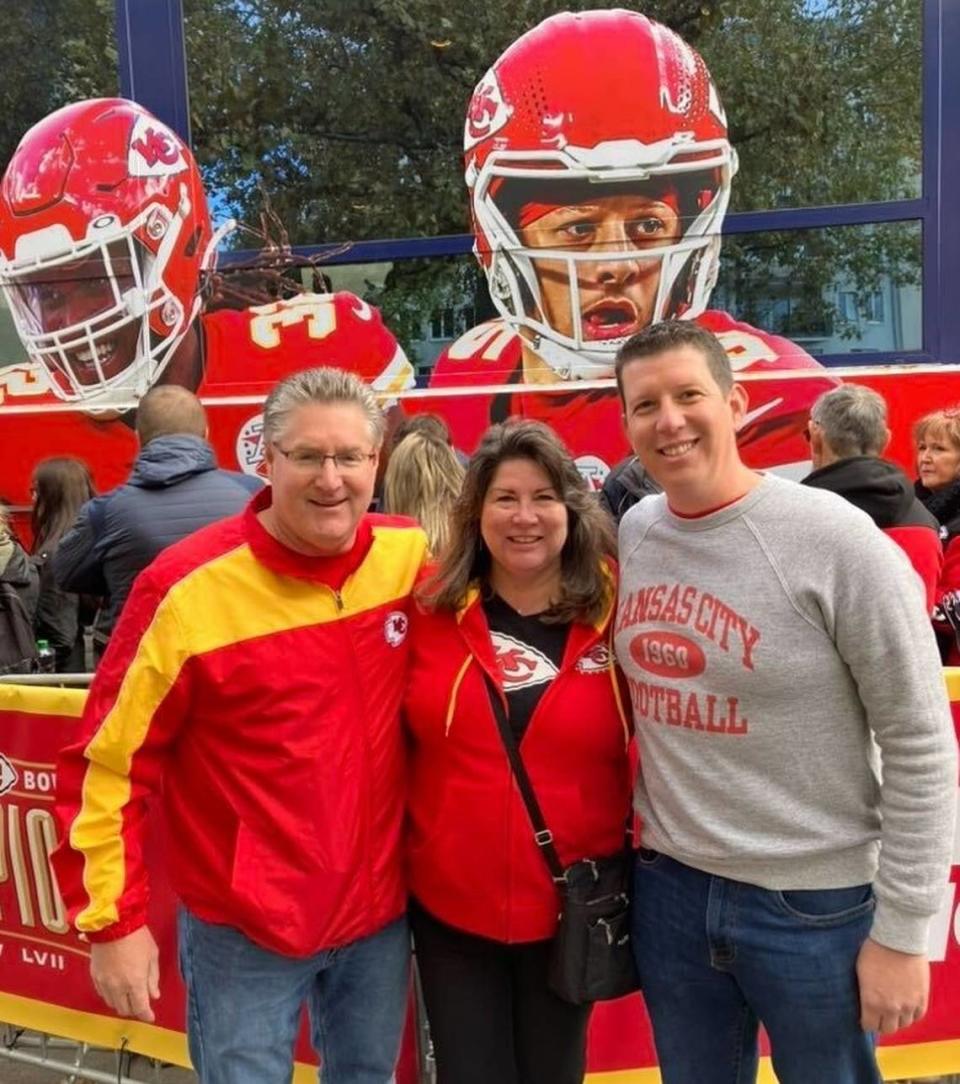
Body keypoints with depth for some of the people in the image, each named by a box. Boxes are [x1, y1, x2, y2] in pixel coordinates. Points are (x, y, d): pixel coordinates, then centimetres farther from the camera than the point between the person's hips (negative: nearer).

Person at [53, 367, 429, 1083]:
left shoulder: (414, 558, -10)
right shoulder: (189, 588, -19)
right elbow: (108, 762, -12)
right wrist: (113, 920, -9)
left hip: (381, 909, 4)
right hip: (244, 927, -3)